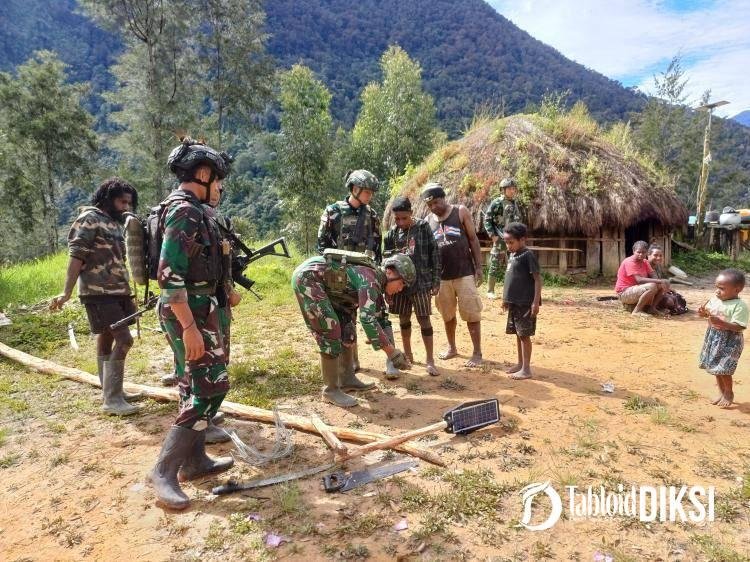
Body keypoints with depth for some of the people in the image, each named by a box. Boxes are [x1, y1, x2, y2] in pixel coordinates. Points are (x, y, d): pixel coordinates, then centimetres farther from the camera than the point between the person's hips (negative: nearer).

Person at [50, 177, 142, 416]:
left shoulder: (116, 223, 16)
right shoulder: (90, 219, -9)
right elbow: (76, 257, -14)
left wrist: (128, 293, 23)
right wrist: (67, 292, -20)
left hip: (117, 292, 8)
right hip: (99, 293, -8)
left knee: (107, 339, 15)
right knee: (124, 340, -14)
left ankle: (111, 391, 24)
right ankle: (112, 399, -6)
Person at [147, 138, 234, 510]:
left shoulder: (191, 209, 14)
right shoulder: (184, 210, -17)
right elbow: (169, 275, -25)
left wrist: (218, 250, 14)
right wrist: (189, 326, -27)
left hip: (197, 309, 11)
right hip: (189, 312, -11)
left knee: (197, 387, 16)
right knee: (208, 389, -7)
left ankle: (194, 460, 27)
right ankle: (164, 471, 1)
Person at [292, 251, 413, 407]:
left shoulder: (376, 281, 7)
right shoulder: (370, 280, -22)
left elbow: (381, 317, 16)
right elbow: (367, 319, -33)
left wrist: (392, 349, 10)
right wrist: (390, 351, -28)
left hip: (322, 284, 10)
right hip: (306, 277, -10)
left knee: (346, 326, 11)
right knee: (330, 332, -12)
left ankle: (347, 378, 21)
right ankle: (331, 390, 0)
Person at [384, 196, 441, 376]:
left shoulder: (423, 227, -6)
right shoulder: (392, 232, 2)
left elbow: (434, 253, -5)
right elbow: (385, 254, 10)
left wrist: (436, 280, -7)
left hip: (421, 282, -3)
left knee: (424, 320, -1)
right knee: (404, 319, 14)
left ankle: (430, 360, 9)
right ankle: (407, 354, 32)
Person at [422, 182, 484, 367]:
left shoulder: (461, 212, -2)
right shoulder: (428, 221, 5)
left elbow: (473, 239, 0)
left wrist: (479, 267, -6)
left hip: (464, 273, -3)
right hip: (441, 276, 4)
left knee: (471, 313, -1)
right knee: (447, 314, 14)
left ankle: (477, 353, 7)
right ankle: (452, 347, 31)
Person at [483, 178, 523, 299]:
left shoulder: (516, 203, 11)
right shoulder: (497, 203, -9)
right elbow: (487, 220, -10)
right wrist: (493, 235, -16)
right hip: (500, 239, -6)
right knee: (495, 266, -2)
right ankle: (490, 291, 6)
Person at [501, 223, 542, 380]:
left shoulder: (528, 255, -13)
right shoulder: (511, 255, 11)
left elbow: (537, 279, -16)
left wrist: (536, 302, -20)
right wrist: (506, 298, 19)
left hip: (526, 303, -8)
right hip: (514, 302, 8)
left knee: (524, 334, -3)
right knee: (518, 334, 15)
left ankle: (526, 369, 4)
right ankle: (520, 363, 26)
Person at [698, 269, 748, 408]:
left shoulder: (740, 306, -19)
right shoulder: (714, 299, 0)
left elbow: (739, 327, -24)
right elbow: (709, 312, 14)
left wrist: (721, 322, -35)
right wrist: (704, 313, -8)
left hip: (730, 341, -7)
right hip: (714, 337, 7)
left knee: (723, 369, -3)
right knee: (716, 367, 17)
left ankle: (729, 393, 22)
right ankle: (722, 392, 34)